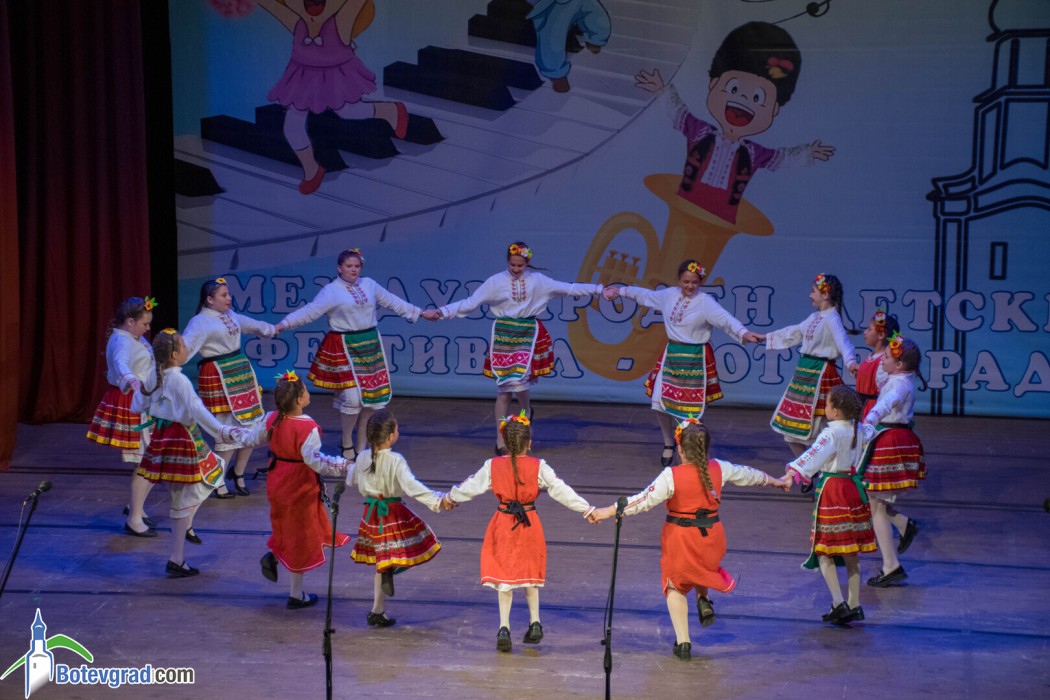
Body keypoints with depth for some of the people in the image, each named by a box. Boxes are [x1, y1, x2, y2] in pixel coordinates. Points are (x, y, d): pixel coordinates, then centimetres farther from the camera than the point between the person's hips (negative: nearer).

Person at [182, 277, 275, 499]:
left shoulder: (230, 315, 12)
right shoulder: (200, 322, -11)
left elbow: (252, 324, 32)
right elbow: (185, 347, -23)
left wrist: (272, 329, 48)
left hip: (242, 371, 8)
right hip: (218, 376, -8)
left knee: (252, 425, 8)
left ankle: (238, 473, 29)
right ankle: (217, 482, 8)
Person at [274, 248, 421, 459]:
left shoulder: (369, 284, 10)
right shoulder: (331, 291, -6)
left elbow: (392, 301, 19)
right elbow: (310, 311, -13)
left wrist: (418, 312, 23)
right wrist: (284, 323, -25)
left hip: (371, 345, 6)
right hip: (344, 347, -6)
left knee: (373, 395, 4)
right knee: (352, 397, -12)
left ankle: (361, 446, 17)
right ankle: (346, 444, 11)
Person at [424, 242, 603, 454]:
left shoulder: (537, 280, 3)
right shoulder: (496, 281, -2)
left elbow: (567, 288, 6)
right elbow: (470, 302, -5)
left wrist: (599, 289, 3)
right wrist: (441, 312, -14)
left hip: (528, 334, 1)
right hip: (503, 334, -1)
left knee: (519, 379, -16)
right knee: (503, 390, 0)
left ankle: (526, 409, 21)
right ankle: (501, 441, 7)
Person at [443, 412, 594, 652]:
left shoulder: (493, 466, -6)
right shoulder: (539, 466, -9)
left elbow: (470, 486, 6)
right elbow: (561, 490, -7)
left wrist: (450, 498, 25)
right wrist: (586, 509, 1)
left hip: (503, 524, 0)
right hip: (530, 525, 0)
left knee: (504, 576, 7)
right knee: (529, 574, 19)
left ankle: (504, 627, -1)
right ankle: (535, 622, 17)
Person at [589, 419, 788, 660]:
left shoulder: (672, 476, -18)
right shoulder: (720, 469, -4)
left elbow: (644, 500, -20)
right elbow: (747, 475, 13)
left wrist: (609, 511, -15)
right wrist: (773, 481, 32)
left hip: (680, 537, -4)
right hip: (712, 535, 4)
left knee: (675, 586, 15)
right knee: (703, 567, 38)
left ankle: (683, 641, 9)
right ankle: (703, 600, 13)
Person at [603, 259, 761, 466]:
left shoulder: (705, 302, -13)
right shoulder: (669, 295, 5)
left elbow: (725, 319, -27)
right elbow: (645, 295, 22)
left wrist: (743, 333, -45)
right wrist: (620, 291, 31)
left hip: (695, 359, -5)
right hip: (671, 354, 5)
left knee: (691, 409, -2)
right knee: (660, 402, 4)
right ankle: (669, 444, 27)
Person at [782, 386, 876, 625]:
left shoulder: (832, 433, -18)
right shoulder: (860, 429, 4)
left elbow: (814, 455, -35)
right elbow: (870, 433, 29)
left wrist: (793, 474, -47)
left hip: (831, 490, -7)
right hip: (854, 488, 7)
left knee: (823, 551, 0)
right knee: (850, 552, 14)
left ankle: (838, 603, -11)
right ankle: (855, 605, 17)